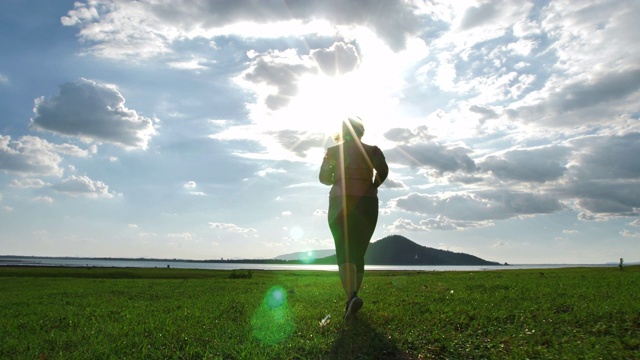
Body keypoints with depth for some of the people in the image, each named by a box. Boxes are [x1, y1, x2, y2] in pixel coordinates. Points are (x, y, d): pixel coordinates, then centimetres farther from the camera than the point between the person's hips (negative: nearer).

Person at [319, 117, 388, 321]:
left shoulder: (334, 150, 10)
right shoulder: (372, 150, 11)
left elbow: (323, 178, 2)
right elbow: (383, 170, -8)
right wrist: (372, 188, 8)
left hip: (340, 204, -1)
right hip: (366, 205, 2)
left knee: (344, 253, -10)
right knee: (358, 254, 13)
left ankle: (352, 297, -33)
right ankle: (352, 299, 16)